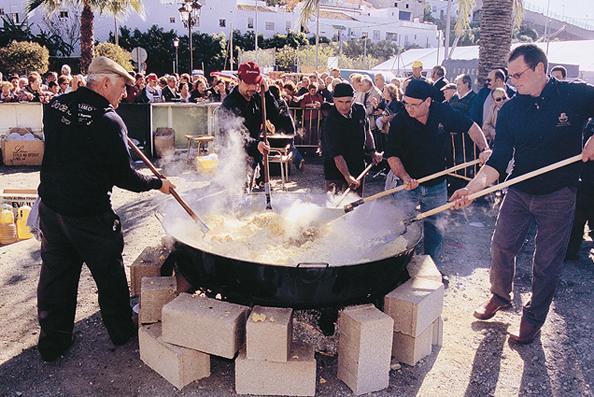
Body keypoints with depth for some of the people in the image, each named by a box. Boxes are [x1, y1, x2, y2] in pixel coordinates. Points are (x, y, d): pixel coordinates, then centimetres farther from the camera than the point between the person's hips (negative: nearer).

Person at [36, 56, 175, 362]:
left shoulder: (56, 105, 1)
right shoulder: (109, 121, -20)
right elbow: (124, 176, -17)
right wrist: (158, 183, -2)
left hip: (50, 204, 6)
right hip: (89, 213, -6)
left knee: (56, 273, 16)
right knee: (109, 274, 13)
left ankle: (52, 342, 29)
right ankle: (122, 331, 31)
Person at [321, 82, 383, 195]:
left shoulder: (360, 110, -5)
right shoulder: (330, 122, -24)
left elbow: (367, 131, 14)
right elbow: (336, 154, -28)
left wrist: (372, 151, 5)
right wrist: (347, 176, -37)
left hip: (358, 167, 6)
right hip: (336, 170, -5)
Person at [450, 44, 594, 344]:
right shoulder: (510, 110, -4)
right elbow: (500, 157, -10)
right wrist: (474, 186, -26)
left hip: (558, 195, -3)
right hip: (519, 190, 3)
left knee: (547, 262, 6)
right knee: (501, 246, 10)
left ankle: (533, 319, 24)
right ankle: (500, 296, 36)